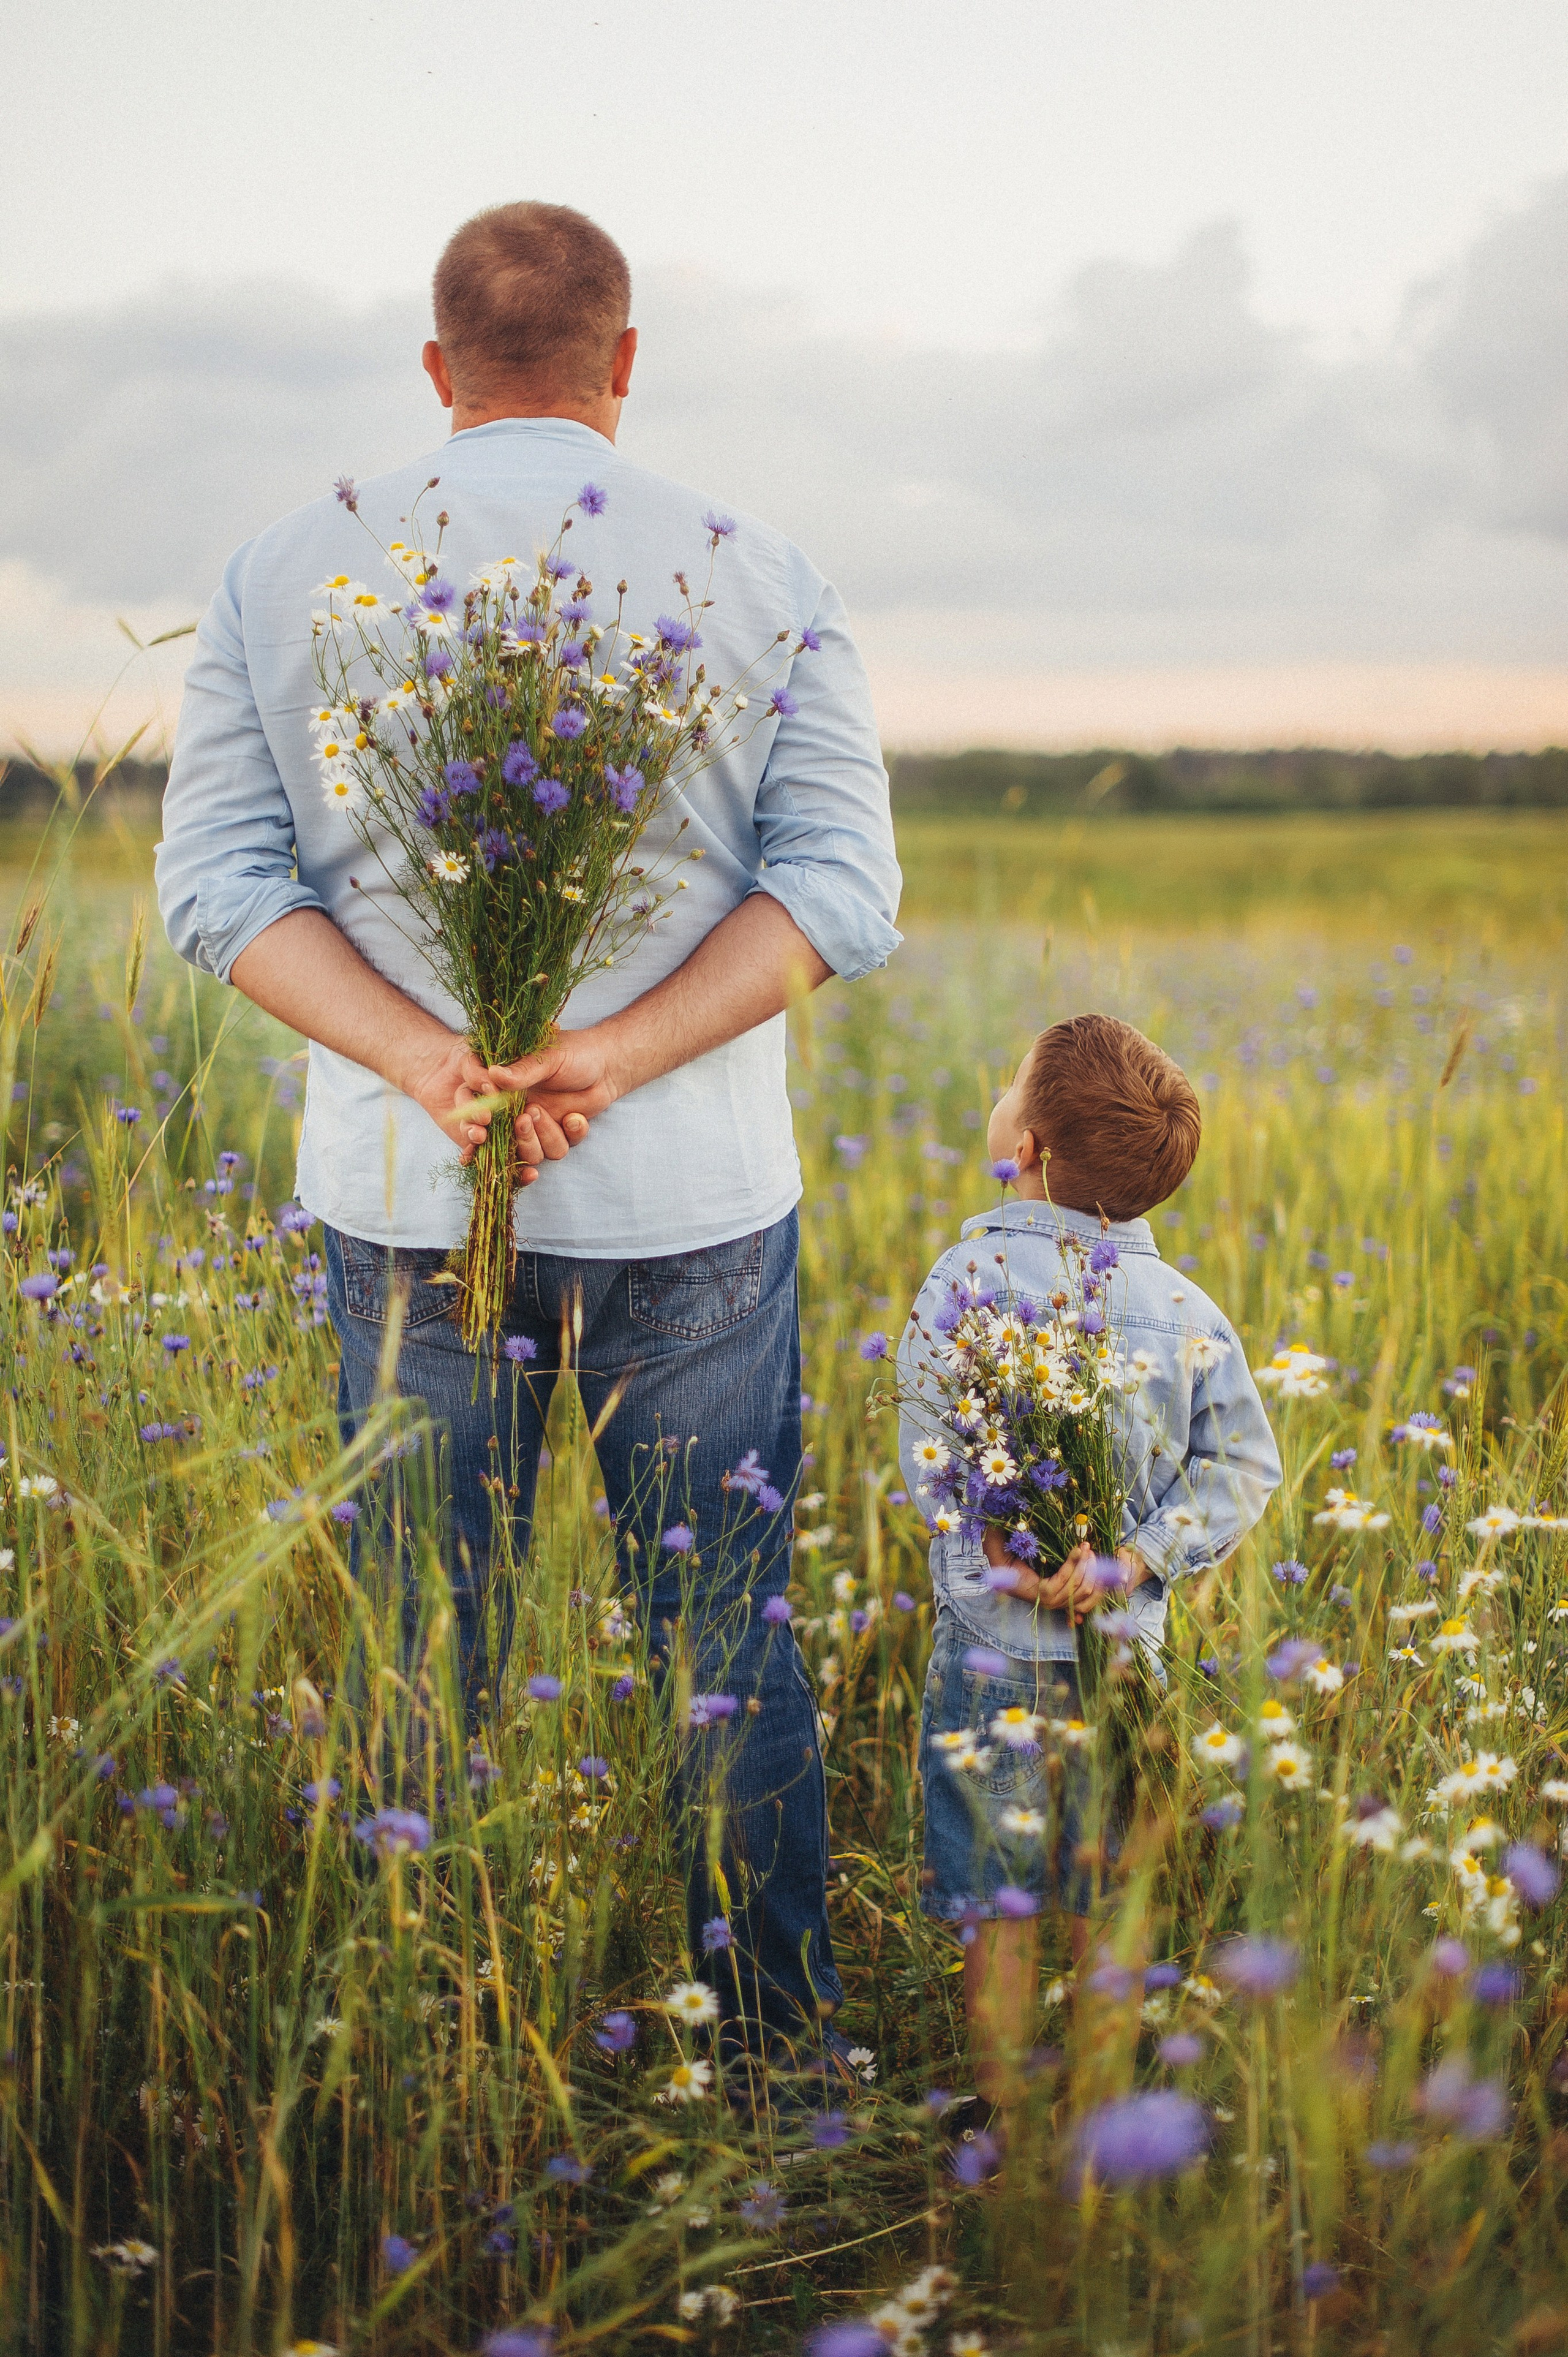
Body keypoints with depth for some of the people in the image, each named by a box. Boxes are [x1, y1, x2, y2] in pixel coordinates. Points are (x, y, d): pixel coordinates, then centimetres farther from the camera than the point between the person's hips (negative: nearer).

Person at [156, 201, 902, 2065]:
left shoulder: (280, 576, 5)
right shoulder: (761, 579, 1)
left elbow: (219, 881, -3)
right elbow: (839, 885, -7)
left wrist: (428, 1059, -15)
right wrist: (614, 1054, -16)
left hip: (404, 1198, 1)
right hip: (695, 1203, -1)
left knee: (424, 1658, 12)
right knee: (732, 1646, 11)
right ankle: (777, 2038, 23)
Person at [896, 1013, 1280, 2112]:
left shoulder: (968, 1271, -10)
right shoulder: (1187, 1305, -1)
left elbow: (930, 1443, -15)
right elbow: (1243, 1465, -5)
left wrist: (988, 1544, -14)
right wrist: (1138, 1557, -11)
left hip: (993, 1638, -2)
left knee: (999, 1893, 10)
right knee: (1111, 1894, 17)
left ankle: (1004, 2091, 20)